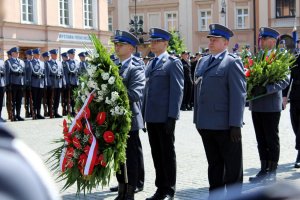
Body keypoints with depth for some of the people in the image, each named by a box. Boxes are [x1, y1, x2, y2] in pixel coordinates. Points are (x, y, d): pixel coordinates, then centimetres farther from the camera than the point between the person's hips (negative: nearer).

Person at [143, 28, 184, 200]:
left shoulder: (173, 63, -5)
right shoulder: (150, 64, 17)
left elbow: (177, 90, -11)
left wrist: (172, 116, -17)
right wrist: (145, 114, 12)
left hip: (165, 117, -7)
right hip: (151, 117, 7)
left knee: (168, 153, 2)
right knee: (156, 154, 12)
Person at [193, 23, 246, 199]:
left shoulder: (232, 62, -7)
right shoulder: (202, 62, 14)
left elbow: (238, 95, -12)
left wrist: (236, 125, -16)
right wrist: (198, 119, 12)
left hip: (226, 125, -7)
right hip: (207, 124, 7)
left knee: (233, 166, 5)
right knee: (214, 164, 17)